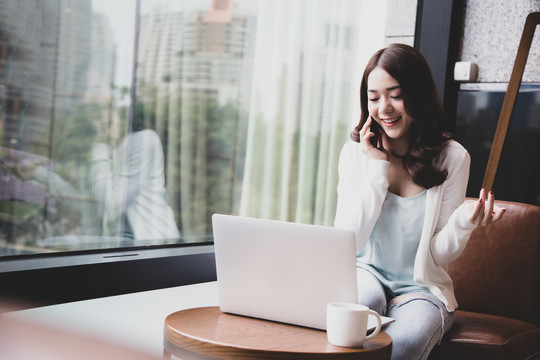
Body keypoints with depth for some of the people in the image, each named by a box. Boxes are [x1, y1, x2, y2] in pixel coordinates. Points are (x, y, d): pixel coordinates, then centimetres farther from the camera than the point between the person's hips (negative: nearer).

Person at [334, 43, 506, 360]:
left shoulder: (452, 158, -5)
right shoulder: (356, 152, -1)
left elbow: (440, 255, -3)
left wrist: (463, 222, -25)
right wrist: (377, 168, -13)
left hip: (422, 288, -1)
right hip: (367, 274, 1)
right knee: (361, 303, -34)